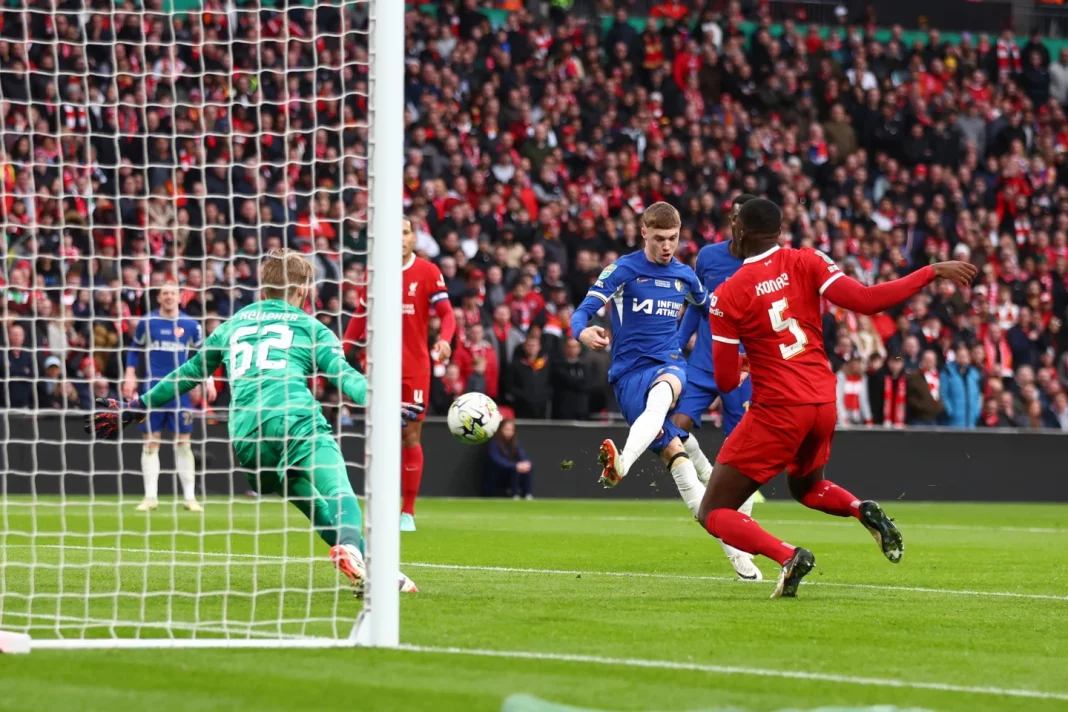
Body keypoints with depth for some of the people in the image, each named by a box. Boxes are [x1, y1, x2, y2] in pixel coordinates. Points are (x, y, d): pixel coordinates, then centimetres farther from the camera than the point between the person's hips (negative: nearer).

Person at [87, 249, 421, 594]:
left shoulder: (233, 326, 31)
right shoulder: (309, 327, 21)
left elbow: (189, 373, 39)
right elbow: (344, 375, 3)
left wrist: (136, 407, 49)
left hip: (245, 431, 4)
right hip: (296, 419, -4)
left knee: (314, 503, 9)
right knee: (339, 493, -19)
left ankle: (367, 567, -9)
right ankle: (349, 546, -52)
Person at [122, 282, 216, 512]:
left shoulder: (190, 324, 4)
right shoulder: (146, 322, 3)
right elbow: (135, 351, 12)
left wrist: (208, 381, 4)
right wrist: (130, 377, 1)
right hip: (152, 387, 0)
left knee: (183, 442, 0)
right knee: (150, 441, 0)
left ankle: (189, 497, 5)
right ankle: (150, 497, 5)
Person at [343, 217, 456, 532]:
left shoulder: (429, 272, -1)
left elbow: (446, 313, -7)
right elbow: (360, 318, 14)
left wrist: (444, 339, -26)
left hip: (415, 366, -2)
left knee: (411, 436, -1)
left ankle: (408, 512, 5)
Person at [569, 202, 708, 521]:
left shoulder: (685, 276, 9)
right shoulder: (624, 270, -3)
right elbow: (582, 312, -10)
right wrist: (584, 332, -34)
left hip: (669, 364, 1)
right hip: (630, 372, -1)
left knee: (661, 395, -38)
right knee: (672, 453, -15)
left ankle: (622, 463, -56)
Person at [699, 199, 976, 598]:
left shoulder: (727, 296, -8)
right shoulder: (806, 262, -2)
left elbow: (726, 382, -6)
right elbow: (865, 301, -12)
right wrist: (932, 272, -5)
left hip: (777, 411, -5)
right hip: (824, 404, 5)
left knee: (714, 513, 5)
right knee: (805, 486, 34)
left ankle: (787, 557, -21)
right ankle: (863, 510, 1)